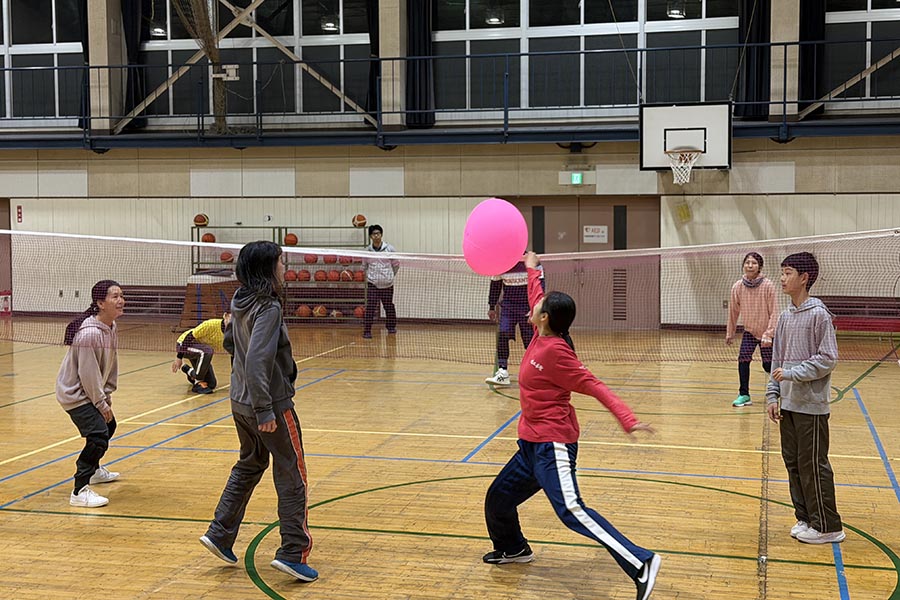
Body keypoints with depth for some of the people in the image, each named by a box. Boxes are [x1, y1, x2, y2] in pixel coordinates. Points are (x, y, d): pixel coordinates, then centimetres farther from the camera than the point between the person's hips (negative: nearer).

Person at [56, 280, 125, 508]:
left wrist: (107, 394, 6)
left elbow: (111, 362, 8)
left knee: (108, 426, 27)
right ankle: (80, 491, -17)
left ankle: (94, 470, 49)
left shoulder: (111, 327, 0)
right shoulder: (89, 333, -29)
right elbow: (88, 373, -25)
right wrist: (102, 404, -17)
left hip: (93, 391, 10)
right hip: (75, 394, -10)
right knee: (98, 436, -21)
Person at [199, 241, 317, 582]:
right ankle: (293, 553, 4)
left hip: (240, 403, 9)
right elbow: (256, 361, -29)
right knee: (292, 478, 2)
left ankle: (220, 535, 26)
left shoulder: (240, 304, 5)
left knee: (249, 467, 24)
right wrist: (264, 411, -28)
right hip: (272, 404, -9)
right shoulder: (268, 308, -21)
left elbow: (229, 342, 22)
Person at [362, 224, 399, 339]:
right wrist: (370, 276, 7)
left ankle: (391, 327, 33)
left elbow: (396, 264, 7)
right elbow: (365, 266, 13)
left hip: (387, 284, 1)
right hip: (372, 283, -1)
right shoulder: (367, 250, -2)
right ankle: (367, 331, -8)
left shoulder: (389, 248, -5)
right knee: (370, 307, -11)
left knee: (389, 306, 13)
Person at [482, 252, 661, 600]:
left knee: (571, 511, -21)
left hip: (552, 445, -9)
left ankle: (641, 564, -22)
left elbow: (594, 386, -20)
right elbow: (536, 301, 25)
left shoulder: (554, 350, -18)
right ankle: (513, 549, 46)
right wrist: (532, 270, 39)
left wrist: (627, 419, -28)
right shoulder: (540, 336, 5)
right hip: (533, 444, 10)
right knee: (498, 498, 21)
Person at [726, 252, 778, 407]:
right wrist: (730, 333, 9)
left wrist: (768, 334, -21)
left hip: (766, 332, -2)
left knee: (768, 366, 1)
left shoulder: (768, 286, -18)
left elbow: (773, 312, -15)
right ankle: (744, 395, -4)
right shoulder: (737, 286, -9)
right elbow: (733, 311, 3)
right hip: (749, 331, 2)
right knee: (743, 358, -15)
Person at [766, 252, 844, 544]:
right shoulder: (785, 316, 11)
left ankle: (827, 527, 8)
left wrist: (792, 373, -17)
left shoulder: (819, 314, -11)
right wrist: (773, 395, 10)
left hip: (811, 406, -7)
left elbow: (828, 359, -14)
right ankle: (805, 518, 25)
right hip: (788, 404, 7)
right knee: (793, 462, 12)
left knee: (813, 466, -2)